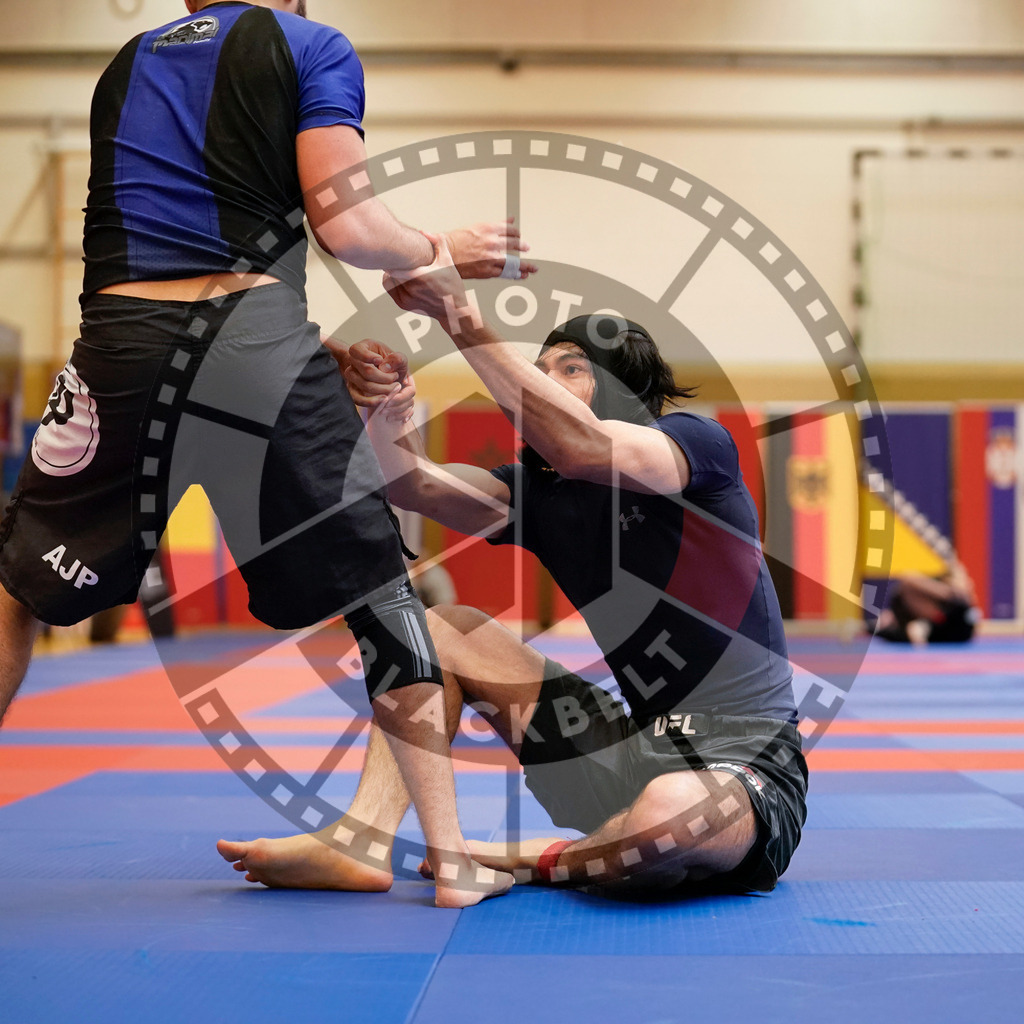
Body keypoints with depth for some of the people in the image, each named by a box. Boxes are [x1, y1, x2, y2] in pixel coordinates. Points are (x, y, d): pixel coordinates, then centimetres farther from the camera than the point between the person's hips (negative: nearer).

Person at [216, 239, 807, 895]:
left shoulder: (700, 444, -9)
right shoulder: (540, 492, 10)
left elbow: (580, 446, -29)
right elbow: (412, 484, -6)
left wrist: (462, 317, -32)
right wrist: (388, 404, -28)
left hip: (743, 766, -6)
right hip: (628, 751, 7)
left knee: (670, 812, -43)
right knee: (437, 626, 8)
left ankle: (524, 863, -11)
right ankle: (360, 842, -7)